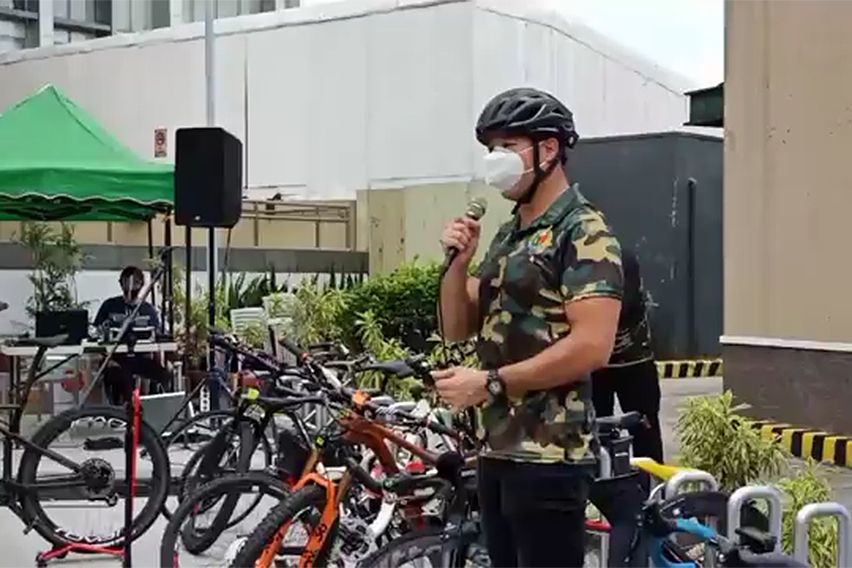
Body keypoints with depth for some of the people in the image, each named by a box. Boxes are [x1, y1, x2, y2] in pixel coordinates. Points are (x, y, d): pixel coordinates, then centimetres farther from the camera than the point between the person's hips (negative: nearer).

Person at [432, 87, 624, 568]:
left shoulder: (584, 231, -11)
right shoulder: (509, 235, 16)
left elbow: (592, 346, -21)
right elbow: (458, 329, 16)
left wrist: (489, 382, -19)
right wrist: (458, 262, -2)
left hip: (550, 456, -9)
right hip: (499, 449, 9)